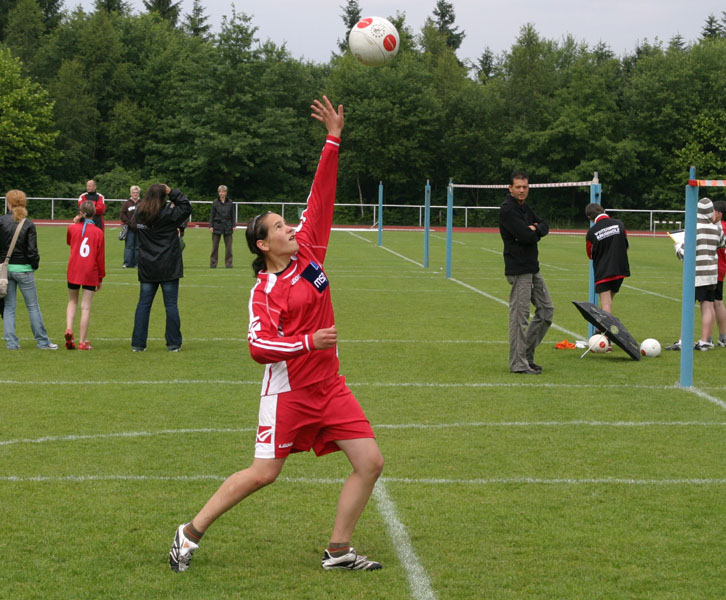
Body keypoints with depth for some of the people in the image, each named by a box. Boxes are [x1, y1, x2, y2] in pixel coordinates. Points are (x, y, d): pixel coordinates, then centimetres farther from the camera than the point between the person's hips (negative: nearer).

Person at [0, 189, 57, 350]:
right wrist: (35, 264, 8)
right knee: (33, 306, 7)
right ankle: (42, 341, 11)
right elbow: (32, 250, -8)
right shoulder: (29, 225, -7)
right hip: (23, 269, -1)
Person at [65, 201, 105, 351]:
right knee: (86, 307, 1)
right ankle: (83, 342, 2)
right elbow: (101, 256, -1)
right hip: (90, 273, -2)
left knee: (72, 301, 19)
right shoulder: (98, 232, -3)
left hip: (74, 271, 2)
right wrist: (101, 277, 8)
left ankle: (68, 329, -5)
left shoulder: (72, 228, 2)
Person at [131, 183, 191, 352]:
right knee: (171, 304, 4)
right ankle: (173, 343, 6)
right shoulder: (168, 214, -12)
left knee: (143, 304, 7)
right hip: (168, 267, -4)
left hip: (146, 268, 4)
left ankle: (138, 344, 5)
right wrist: (172, 192, 0)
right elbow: (186, 207, -2)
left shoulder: (138, 214, 0)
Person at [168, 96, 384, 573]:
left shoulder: (309, 251, 6)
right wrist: (308, 343, -27)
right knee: (263, 473, -3)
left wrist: (333, 141, 0)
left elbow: (321, 199, 4)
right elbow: (259, 346, -18)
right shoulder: (265, 291, -10)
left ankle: (338, 550, 7)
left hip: (329, 386, 6)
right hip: (288, 390, -6)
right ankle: (191, 533, 13)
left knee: (370, 462, -3)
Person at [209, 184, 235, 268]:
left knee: (228, 246, 0)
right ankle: (213, 263, 5)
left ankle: (228, 263, 6)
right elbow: (212, 215, 3)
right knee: (215, 246, 0)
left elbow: (232, 215, 10)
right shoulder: (215, 203, 2)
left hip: (227, 227, 1)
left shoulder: (230, 203, 6)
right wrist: (211, 226, -3)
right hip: (217, 226, -1)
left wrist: (234, 225, 1)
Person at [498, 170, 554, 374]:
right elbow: (525, 236, -22)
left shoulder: (525, 207, 16)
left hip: (532, 268, 10)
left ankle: (527, 355, 21)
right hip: (519, 269, -10)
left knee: (546, 310, 13)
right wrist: (533, 231, 0)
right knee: (519, 315, -7)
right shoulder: (508, 209, -14)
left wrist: (534, 229, -9)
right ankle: (518, 364, -3)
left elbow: (545, 226, 12)